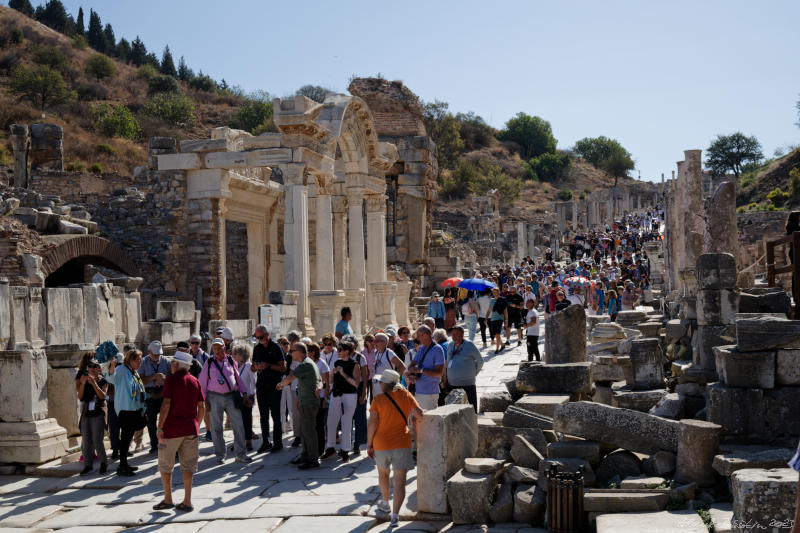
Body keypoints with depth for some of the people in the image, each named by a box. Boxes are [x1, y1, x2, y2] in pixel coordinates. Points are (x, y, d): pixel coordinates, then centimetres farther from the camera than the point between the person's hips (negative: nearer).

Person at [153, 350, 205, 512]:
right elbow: (202, 406, 8)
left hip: (172, 429, -5)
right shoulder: (194, 381, 7)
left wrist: (160, 427, -11)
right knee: (188, 465, 7)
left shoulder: (171, 379, -8)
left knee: (165, 465, 10)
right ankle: (187, 502, 6)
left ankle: (168, 499, 13)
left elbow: (166, 404, -15)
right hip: (190, 429, 5)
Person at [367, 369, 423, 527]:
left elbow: (372, 424, -11)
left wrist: (369, 444, -3)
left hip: (381, 443, 0)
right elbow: (420, 415, -8)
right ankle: (395, 514, -9)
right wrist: (414, 419, 15)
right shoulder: (406, 396, -2)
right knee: (400, 480, 1)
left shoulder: (378, 399, -8)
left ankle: (385, 502, 44)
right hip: (402, 443, 0)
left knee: (383, 473, 26)